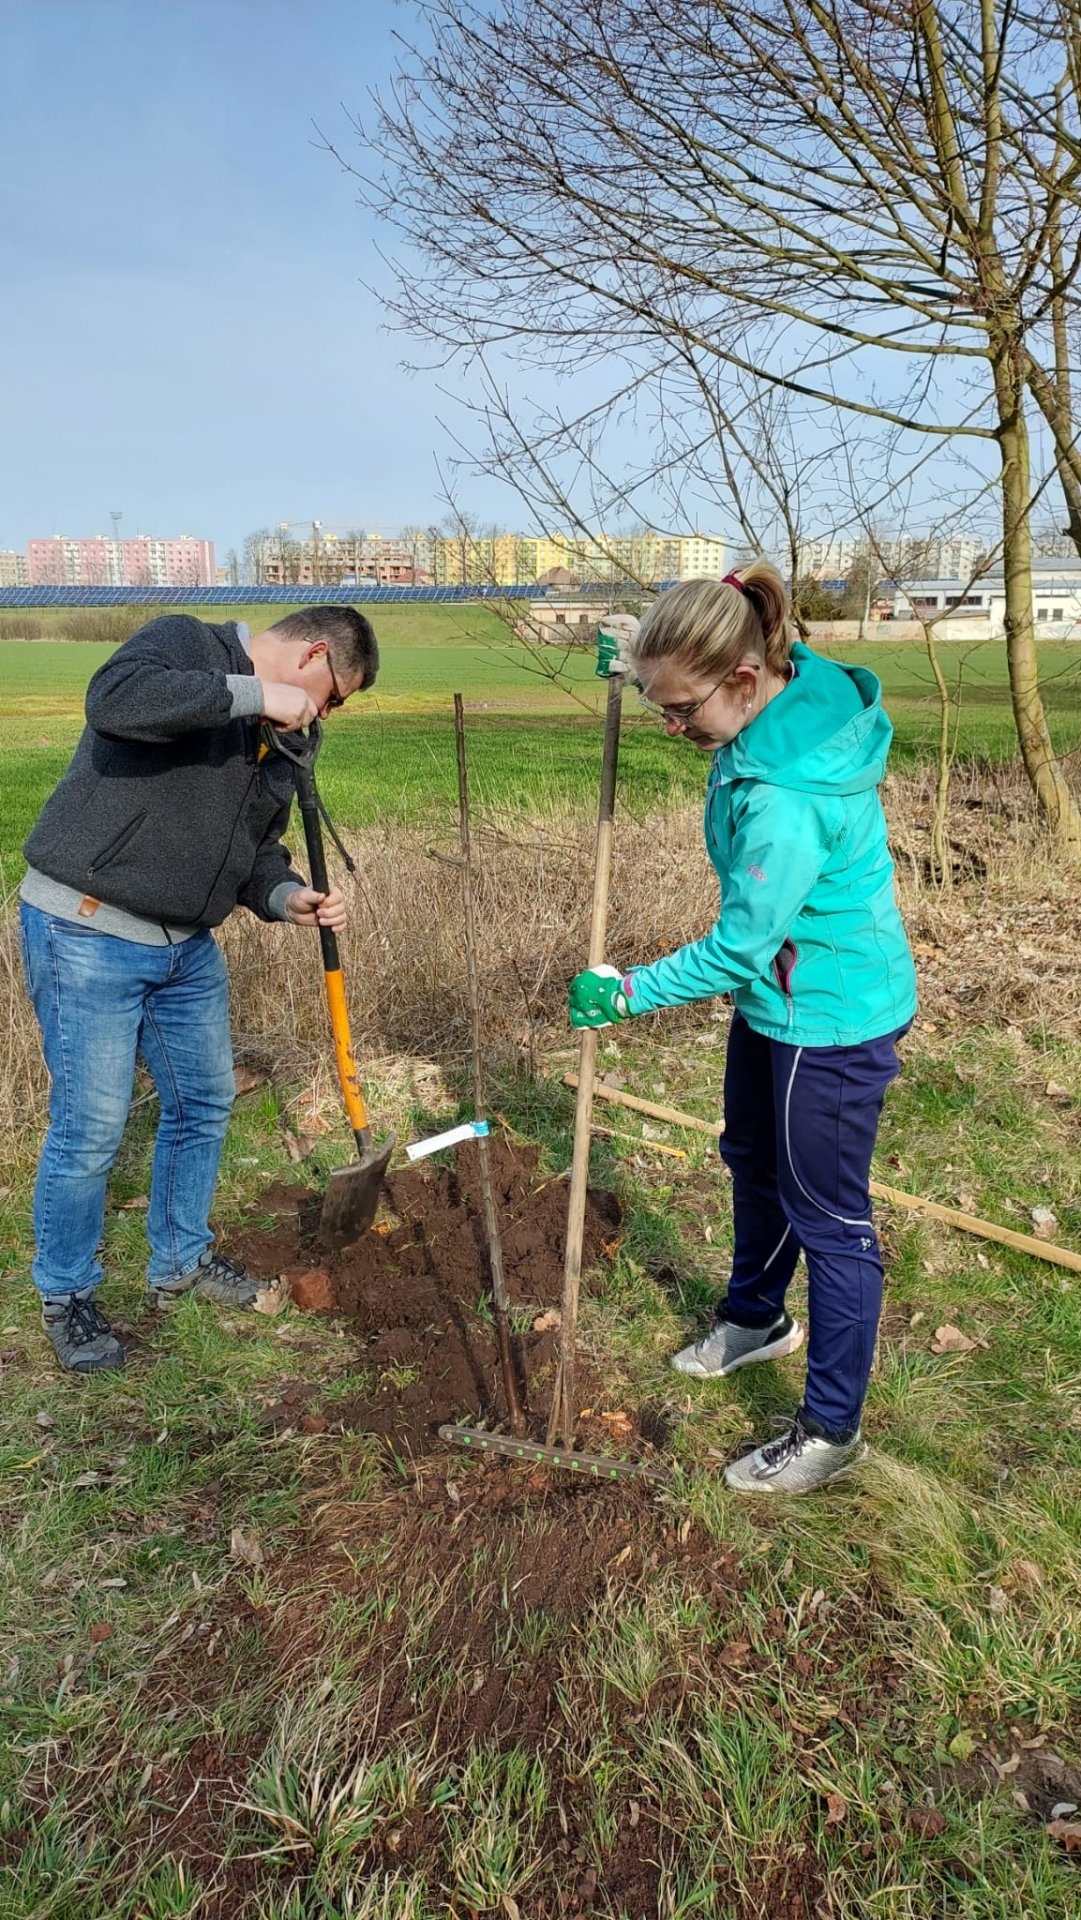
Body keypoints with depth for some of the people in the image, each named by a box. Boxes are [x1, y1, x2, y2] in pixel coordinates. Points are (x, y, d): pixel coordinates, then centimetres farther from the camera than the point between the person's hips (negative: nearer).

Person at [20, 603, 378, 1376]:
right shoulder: (185, 642, -10)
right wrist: (253, 695, -28)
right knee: (90, 1129, -2)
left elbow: (255, 848, 16)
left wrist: (288, 896, -6)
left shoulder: (275, 743, 13)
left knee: (204, 1105, 16)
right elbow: (114, 698, -32)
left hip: (189, 947, 9)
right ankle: (66, 1294, 21)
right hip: (86, 932, -8)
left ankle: (181, 1261, 38)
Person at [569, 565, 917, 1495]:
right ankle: (757, 1317, 52)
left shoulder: (786, 792, -35)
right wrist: (657, 661, 3)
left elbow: (739, 946, -26)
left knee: (827, 1216, 5)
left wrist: (626, 993, -14)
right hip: (776, 999, 10)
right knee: (753, 1161, 26)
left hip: (831, 1020, -10)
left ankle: (831, 1431, 25)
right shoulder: (795, 685, -8)